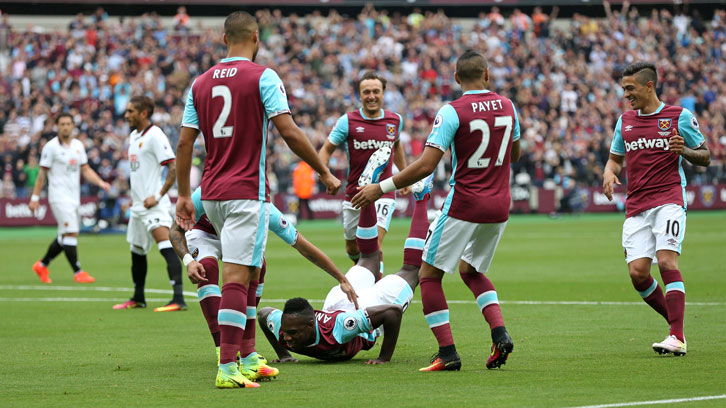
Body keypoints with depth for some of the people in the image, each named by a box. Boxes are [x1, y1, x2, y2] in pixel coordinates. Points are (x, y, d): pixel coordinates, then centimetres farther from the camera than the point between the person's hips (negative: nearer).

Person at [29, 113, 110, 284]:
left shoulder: (78, 145, 11)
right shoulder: (51, 146, -6)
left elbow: (86, 169, 16)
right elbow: (42, 173, -4)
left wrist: (100, 182, -1)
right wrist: (35, 198, -6)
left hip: (74, 197, 7)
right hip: (59, 197, -7)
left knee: (64, 237, 10)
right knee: (71, 233, -14)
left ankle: (42, 265, 26)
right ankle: (78, 273, -12)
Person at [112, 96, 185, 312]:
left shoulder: (155, 136, -13)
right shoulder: (134, 136, 15)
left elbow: (173, 168, -18)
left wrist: (158, 196, -22)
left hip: (154, 206, -10)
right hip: (138, 205, 10)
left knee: (166, 247, -22)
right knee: (136, 252, 19)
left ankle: (178, 298, -29)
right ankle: (138, 298, 34)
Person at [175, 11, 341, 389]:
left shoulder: (201, 82, 10)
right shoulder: (262, 77, -6)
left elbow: (184, 143, 9)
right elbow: (290, 134, -12)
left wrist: (184, 196, 16)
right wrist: (325, 173, -2)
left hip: (211, 194, 6)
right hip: (246, 192, -6)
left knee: (252, 270, 19)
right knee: (237, 279, -10)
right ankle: (227, 369, -15)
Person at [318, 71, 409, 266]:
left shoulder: (395, 120, 3)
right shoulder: (347, 121, -5)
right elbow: (326, 149, 2)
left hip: (383, 193, -1)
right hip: (354, 194, 1)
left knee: (375, 243, -19)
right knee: (352, 247, 14)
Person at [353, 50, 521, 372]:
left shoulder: (453, 112, -13)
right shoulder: (507, 107, 4)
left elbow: (426, 165, -17)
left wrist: (382, 188, -10)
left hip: (464, 204, -6)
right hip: (499, 206, 6)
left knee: (429, 275, 6)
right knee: (471, 270, 25)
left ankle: (447, 352, -3)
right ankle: (499, 332, 4)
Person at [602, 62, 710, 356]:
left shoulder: (679, 117, 2)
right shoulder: (624, 121, 16)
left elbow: (705, 156, 7)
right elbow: (615, 158, 27)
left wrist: (684, 151, -14)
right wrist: (610, 172, 4)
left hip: (669, 200, -5)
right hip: (636, 207, 5)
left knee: (666, 261, -21)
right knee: (637, 272, -8)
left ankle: (677, 339, -22)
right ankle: (676, 326, 12)